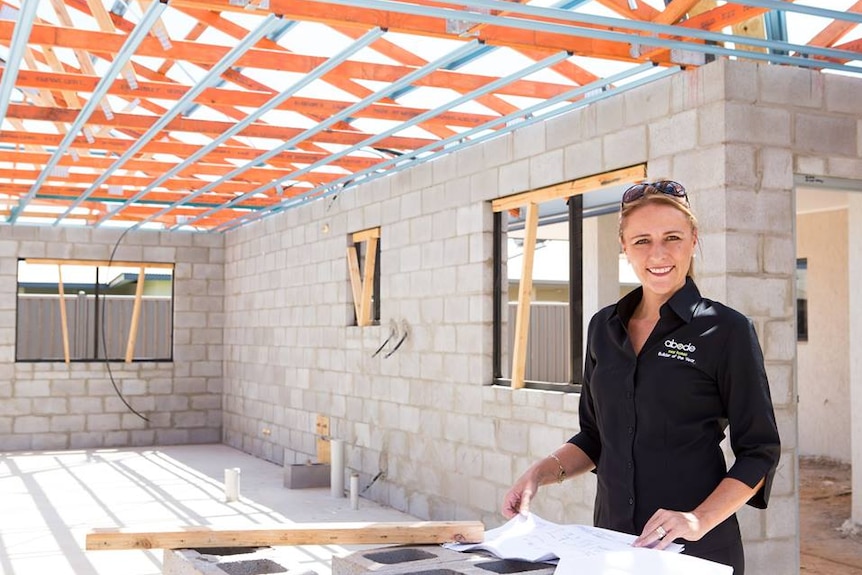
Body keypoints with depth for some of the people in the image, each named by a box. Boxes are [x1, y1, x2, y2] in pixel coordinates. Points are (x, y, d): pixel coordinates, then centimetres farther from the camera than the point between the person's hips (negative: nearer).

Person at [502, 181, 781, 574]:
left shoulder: (726, 330, -8)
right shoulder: (604, 327, 5)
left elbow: (758, 452, -8)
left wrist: (700, 520, -21)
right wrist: (541, 472, -4)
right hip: (610, 539, 4)